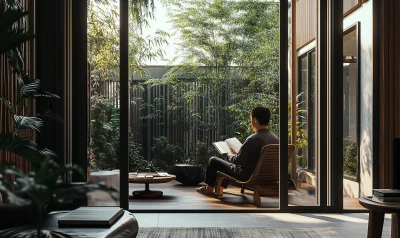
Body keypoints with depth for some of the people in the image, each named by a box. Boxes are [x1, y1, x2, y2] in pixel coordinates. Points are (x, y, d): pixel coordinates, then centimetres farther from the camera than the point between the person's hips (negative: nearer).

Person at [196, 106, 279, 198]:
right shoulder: (276, 139, -4)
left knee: (213, 161, 9)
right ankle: (219, 190, 32)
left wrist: (229, 157, 3)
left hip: (247, 176, -8)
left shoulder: (253, 139, -26)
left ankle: (209, 189, 30)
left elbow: (238, 160, -20)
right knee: (228, 163, 30)